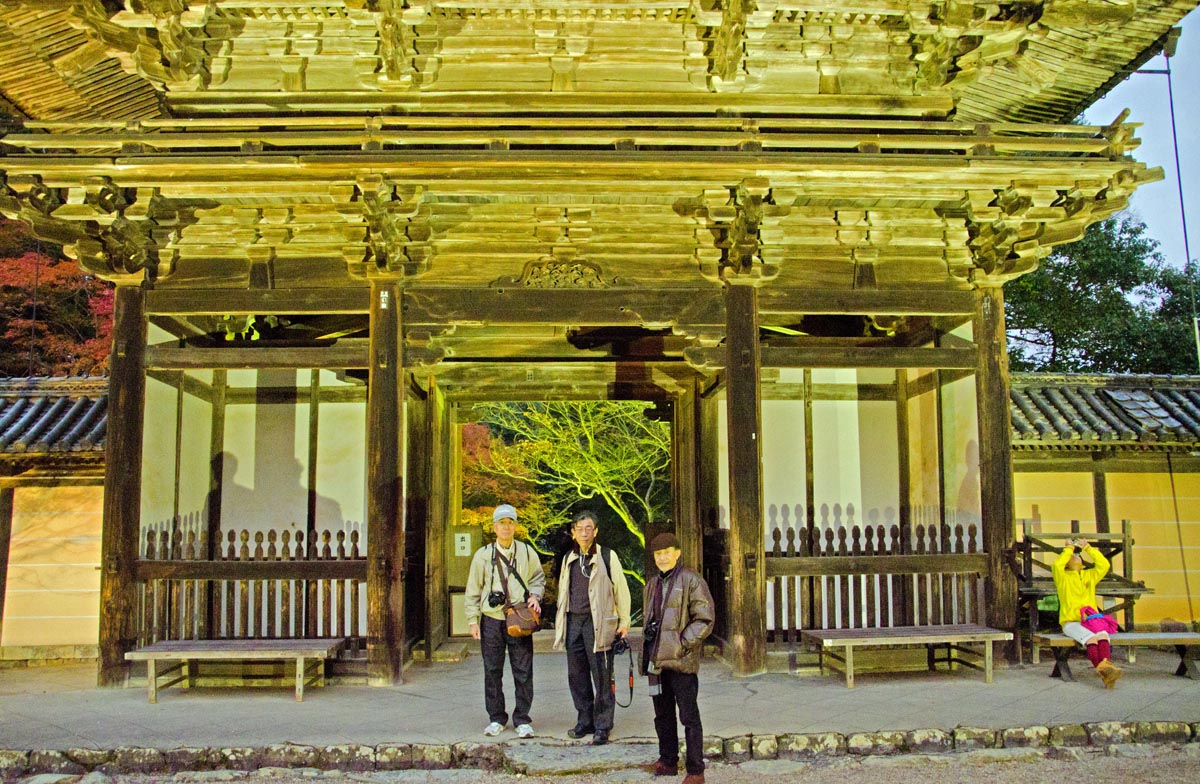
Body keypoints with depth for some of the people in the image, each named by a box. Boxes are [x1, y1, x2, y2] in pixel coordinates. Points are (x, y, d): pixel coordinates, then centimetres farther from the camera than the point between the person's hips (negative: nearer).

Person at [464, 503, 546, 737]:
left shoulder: (527, 552, 5)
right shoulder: (483, 555, 3)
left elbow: (538, 578, 18)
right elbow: (473, 590, 6)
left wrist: (535, 595, -3)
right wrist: (473, 620, 1)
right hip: (491, 619, 0)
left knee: (523, 672, -1)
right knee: (492, 671, 6)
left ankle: (522, 720, 11)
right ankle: (496, 719, 19)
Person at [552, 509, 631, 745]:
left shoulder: (607, 556, -1)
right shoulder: (568, 559, 15)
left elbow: (621, 588, 0)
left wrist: (624, 621, -2)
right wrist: (560, 623, 18)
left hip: (598, 622, -5)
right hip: (573, 622, 5)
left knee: (602, 676, -4)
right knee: (577, 675, 9)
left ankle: (602, 726, 4)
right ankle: (585, 721, 21)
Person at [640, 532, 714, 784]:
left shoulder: (691, 581, -7)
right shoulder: (652, 584, 16)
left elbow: (704, 620, -10)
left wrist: (682, 644, -16)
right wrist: (648, 632, 11)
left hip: (682, 661, -7)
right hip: (657, 660, 7)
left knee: (689, 716, -3)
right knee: (663, 714, 15)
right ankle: (668, 761, 28)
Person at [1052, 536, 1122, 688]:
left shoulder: (1089, 575, 25)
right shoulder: (1063, 577, 12)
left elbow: (1104, 564, 11)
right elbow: (1057, 565, -10)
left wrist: (1087, 547, 13)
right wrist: (1069, 548, 2)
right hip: (1071, 622, -3)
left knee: (1103, 634, -32)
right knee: (1090, 637, -34)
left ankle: (1105, 665, -52)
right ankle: (1101, 669, -45)